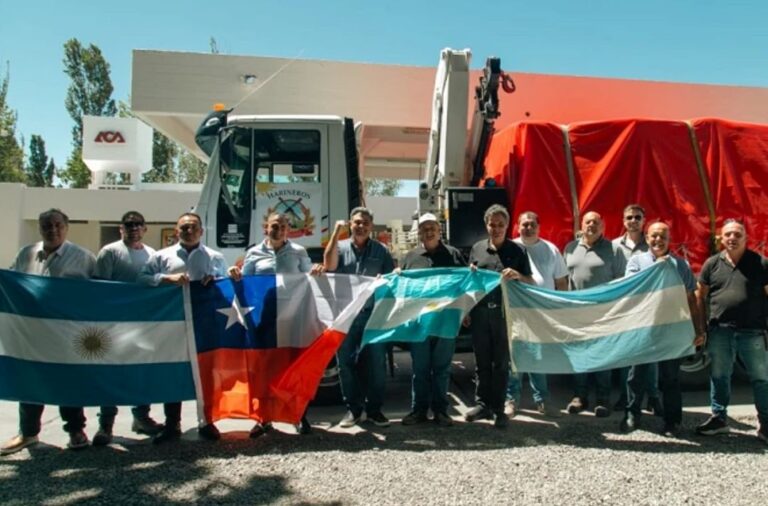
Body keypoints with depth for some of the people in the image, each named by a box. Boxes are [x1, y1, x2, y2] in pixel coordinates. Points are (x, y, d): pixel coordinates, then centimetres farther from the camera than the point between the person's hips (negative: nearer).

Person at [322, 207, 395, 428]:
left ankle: (374, 409, 15)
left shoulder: (381, 250, 10)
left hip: (373, 313, 0)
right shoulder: (340, 247, 9)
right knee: (346, 362, 5)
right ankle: (353, 409, 17)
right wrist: (336, 233, -11)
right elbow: (328, 265, -10)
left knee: (376, 363, 2)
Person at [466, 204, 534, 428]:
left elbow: (531, 283, 4)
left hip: (504, 313, -2)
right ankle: (483, 404, 20)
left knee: (501, 362, 5)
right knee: (482, 361, 9)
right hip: (480, 312, 2)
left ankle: (498, 409, 14)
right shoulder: (477, 248, 10)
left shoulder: (517, 251, 4)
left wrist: (518, 275, -17)